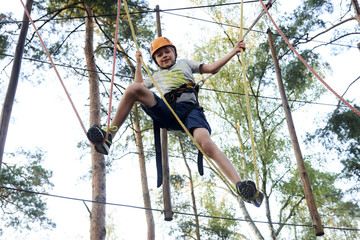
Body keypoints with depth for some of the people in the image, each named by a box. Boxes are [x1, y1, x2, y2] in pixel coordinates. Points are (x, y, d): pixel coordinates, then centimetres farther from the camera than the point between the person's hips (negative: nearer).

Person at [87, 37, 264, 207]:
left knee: (206, 144, -32)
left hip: (190, 109, -2)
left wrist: (233, 52, 27)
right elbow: (138, 88, 44)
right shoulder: (157, 76, 41)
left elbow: (211, 68, 30)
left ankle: (240, 185, -45)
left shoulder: (185, 63, 36)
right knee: (132, 89, -22)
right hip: (166, 112, 2)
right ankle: (108, 137, -31)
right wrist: (139, 64, 43)